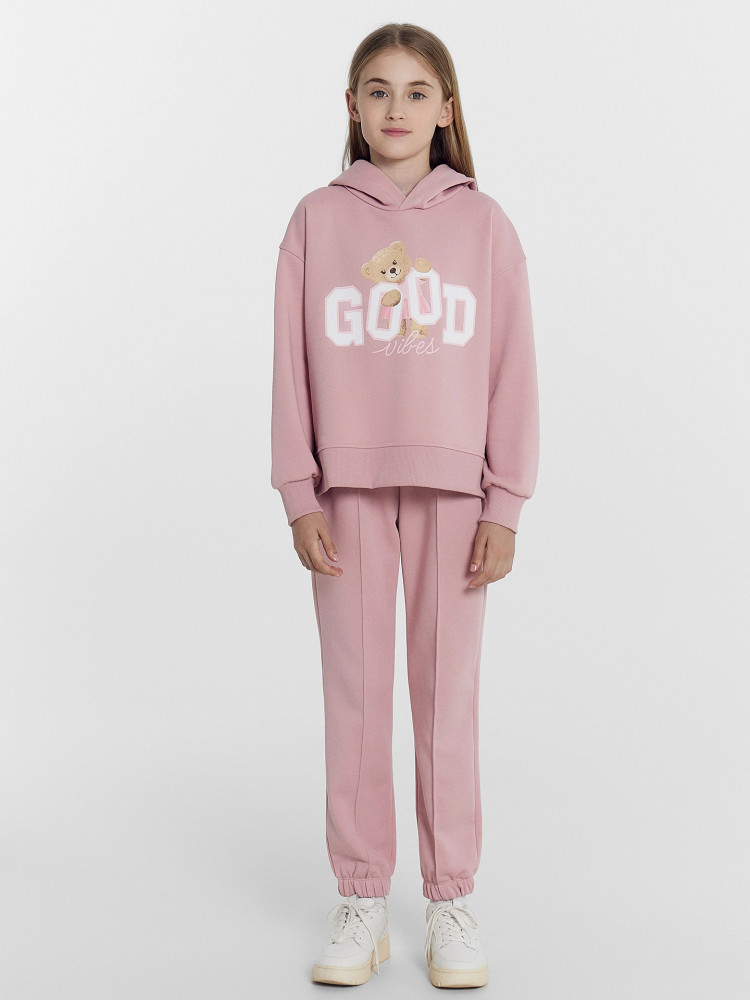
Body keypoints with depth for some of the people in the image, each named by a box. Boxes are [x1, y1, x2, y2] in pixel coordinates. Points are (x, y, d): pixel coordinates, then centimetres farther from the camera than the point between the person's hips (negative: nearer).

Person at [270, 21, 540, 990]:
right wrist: (299, 496, -4)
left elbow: (512, 372, 2)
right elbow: (292, 365, 3)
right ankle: (361, 901, 16)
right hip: (347, 484, 1)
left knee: (448, 692, 4)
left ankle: (451, 901, 16)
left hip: (452, 487, 0)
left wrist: (504, 507, -3)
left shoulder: (484, 224, 4)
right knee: (354, 691, 4)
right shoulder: (317, 220, 5)